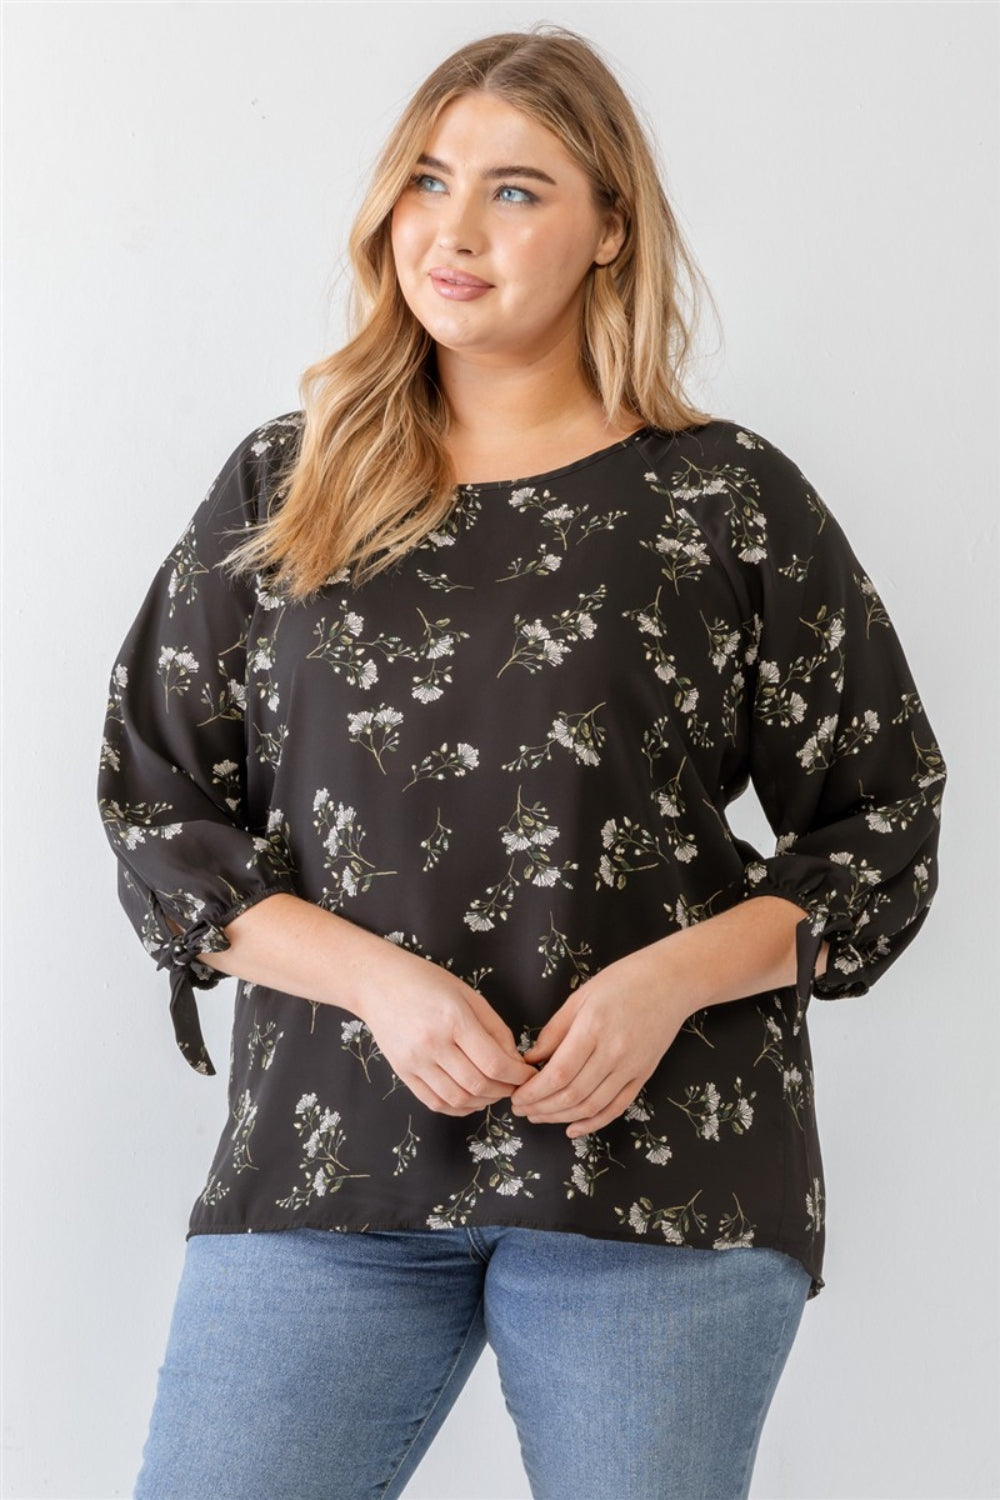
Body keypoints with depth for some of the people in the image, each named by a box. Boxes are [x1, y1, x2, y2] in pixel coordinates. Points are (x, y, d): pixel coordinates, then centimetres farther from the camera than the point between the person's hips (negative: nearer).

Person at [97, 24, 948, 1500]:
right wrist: (377, 980, -8)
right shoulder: (281, 489, 10)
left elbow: (885, 820, 7)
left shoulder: (729, 499, 4)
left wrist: (675, 977, -11)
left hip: (663, 1151, -1)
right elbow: (153, 806, 8)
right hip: (326, 1158, 2)